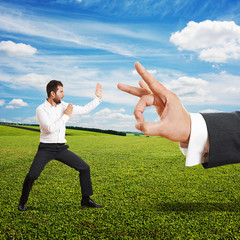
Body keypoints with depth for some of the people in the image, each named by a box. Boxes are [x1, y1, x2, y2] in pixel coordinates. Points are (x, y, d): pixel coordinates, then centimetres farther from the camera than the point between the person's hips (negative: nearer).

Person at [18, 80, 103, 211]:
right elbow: (50, 129, -23)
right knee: (32, 175, -18)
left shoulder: (63, 106, 4)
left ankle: (86, 199, 13)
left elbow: (84, 109, 9)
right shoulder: (41, 109, -10)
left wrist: (98, 98, 5)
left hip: (61, 148, 5)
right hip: (46, 148, -4)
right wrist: (66, 115, -18)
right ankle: (22, 202, 12)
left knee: (85, 168, -2)